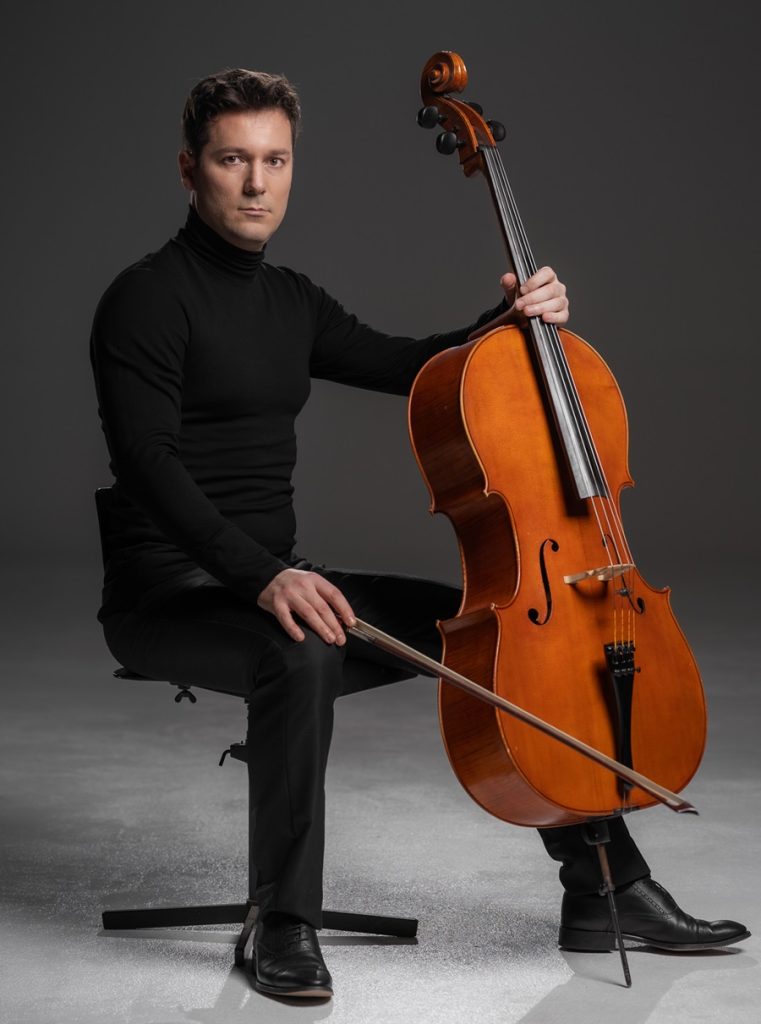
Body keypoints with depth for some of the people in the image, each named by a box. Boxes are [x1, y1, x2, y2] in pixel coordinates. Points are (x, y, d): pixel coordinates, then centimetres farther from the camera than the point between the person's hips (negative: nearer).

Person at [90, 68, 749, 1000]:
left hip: (279, 580, 8)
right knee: (303, 653, -40)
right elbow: (150, 468, -23)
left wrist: (505, 322, 0)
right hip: (169, 592, -7)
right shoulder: (147, 301, -12)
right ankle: (286, 924, -22)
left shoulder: (292, 302, 13)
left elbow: (407, 367, 20)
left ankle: (606, 889, 3)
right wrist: (261, 576, -37)